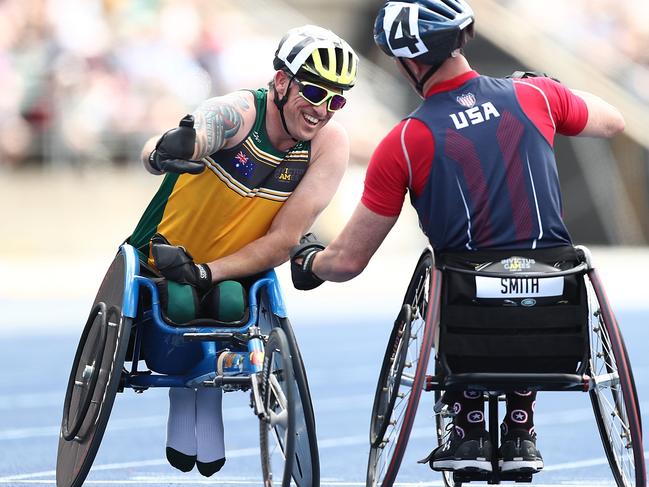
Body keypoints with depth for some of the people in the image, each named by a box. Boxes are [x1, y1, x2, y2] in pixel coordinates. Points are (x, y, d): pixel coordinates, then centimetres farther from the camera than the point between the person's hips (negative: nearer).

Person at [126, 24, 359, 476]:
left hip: (236, 268, 3)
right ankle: (181, 388, 22)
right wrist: (162, 151, -71)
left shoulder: (330, 143, -19)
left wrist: (206, 274, -31)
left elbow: (283, 240, -20)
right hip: (166, 256, -3)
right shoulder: (237, 113, -29)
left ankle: (210, 392, 14)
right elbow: (153, 154, -47)